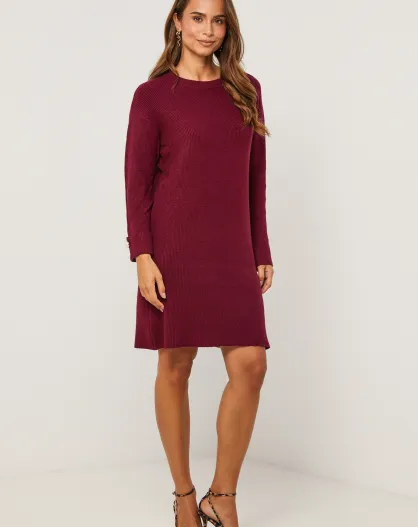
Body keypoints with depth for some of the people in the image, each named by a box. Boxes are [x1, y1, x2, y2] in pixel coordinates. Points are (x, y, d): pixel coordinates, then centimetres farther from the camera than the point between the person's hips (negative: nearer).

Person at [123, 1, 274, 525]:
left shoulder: (246, 89, 12)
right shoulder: (153, 95, 1)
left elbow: (254, 176, 13)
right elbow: (137, 180, -2)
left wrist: (262, 251, 9)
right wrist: (142, 255, -12)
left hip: (231, 248, 3)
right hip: (175, 245, -3)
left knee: (250, 365, -6)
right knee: (175, 367, 3)